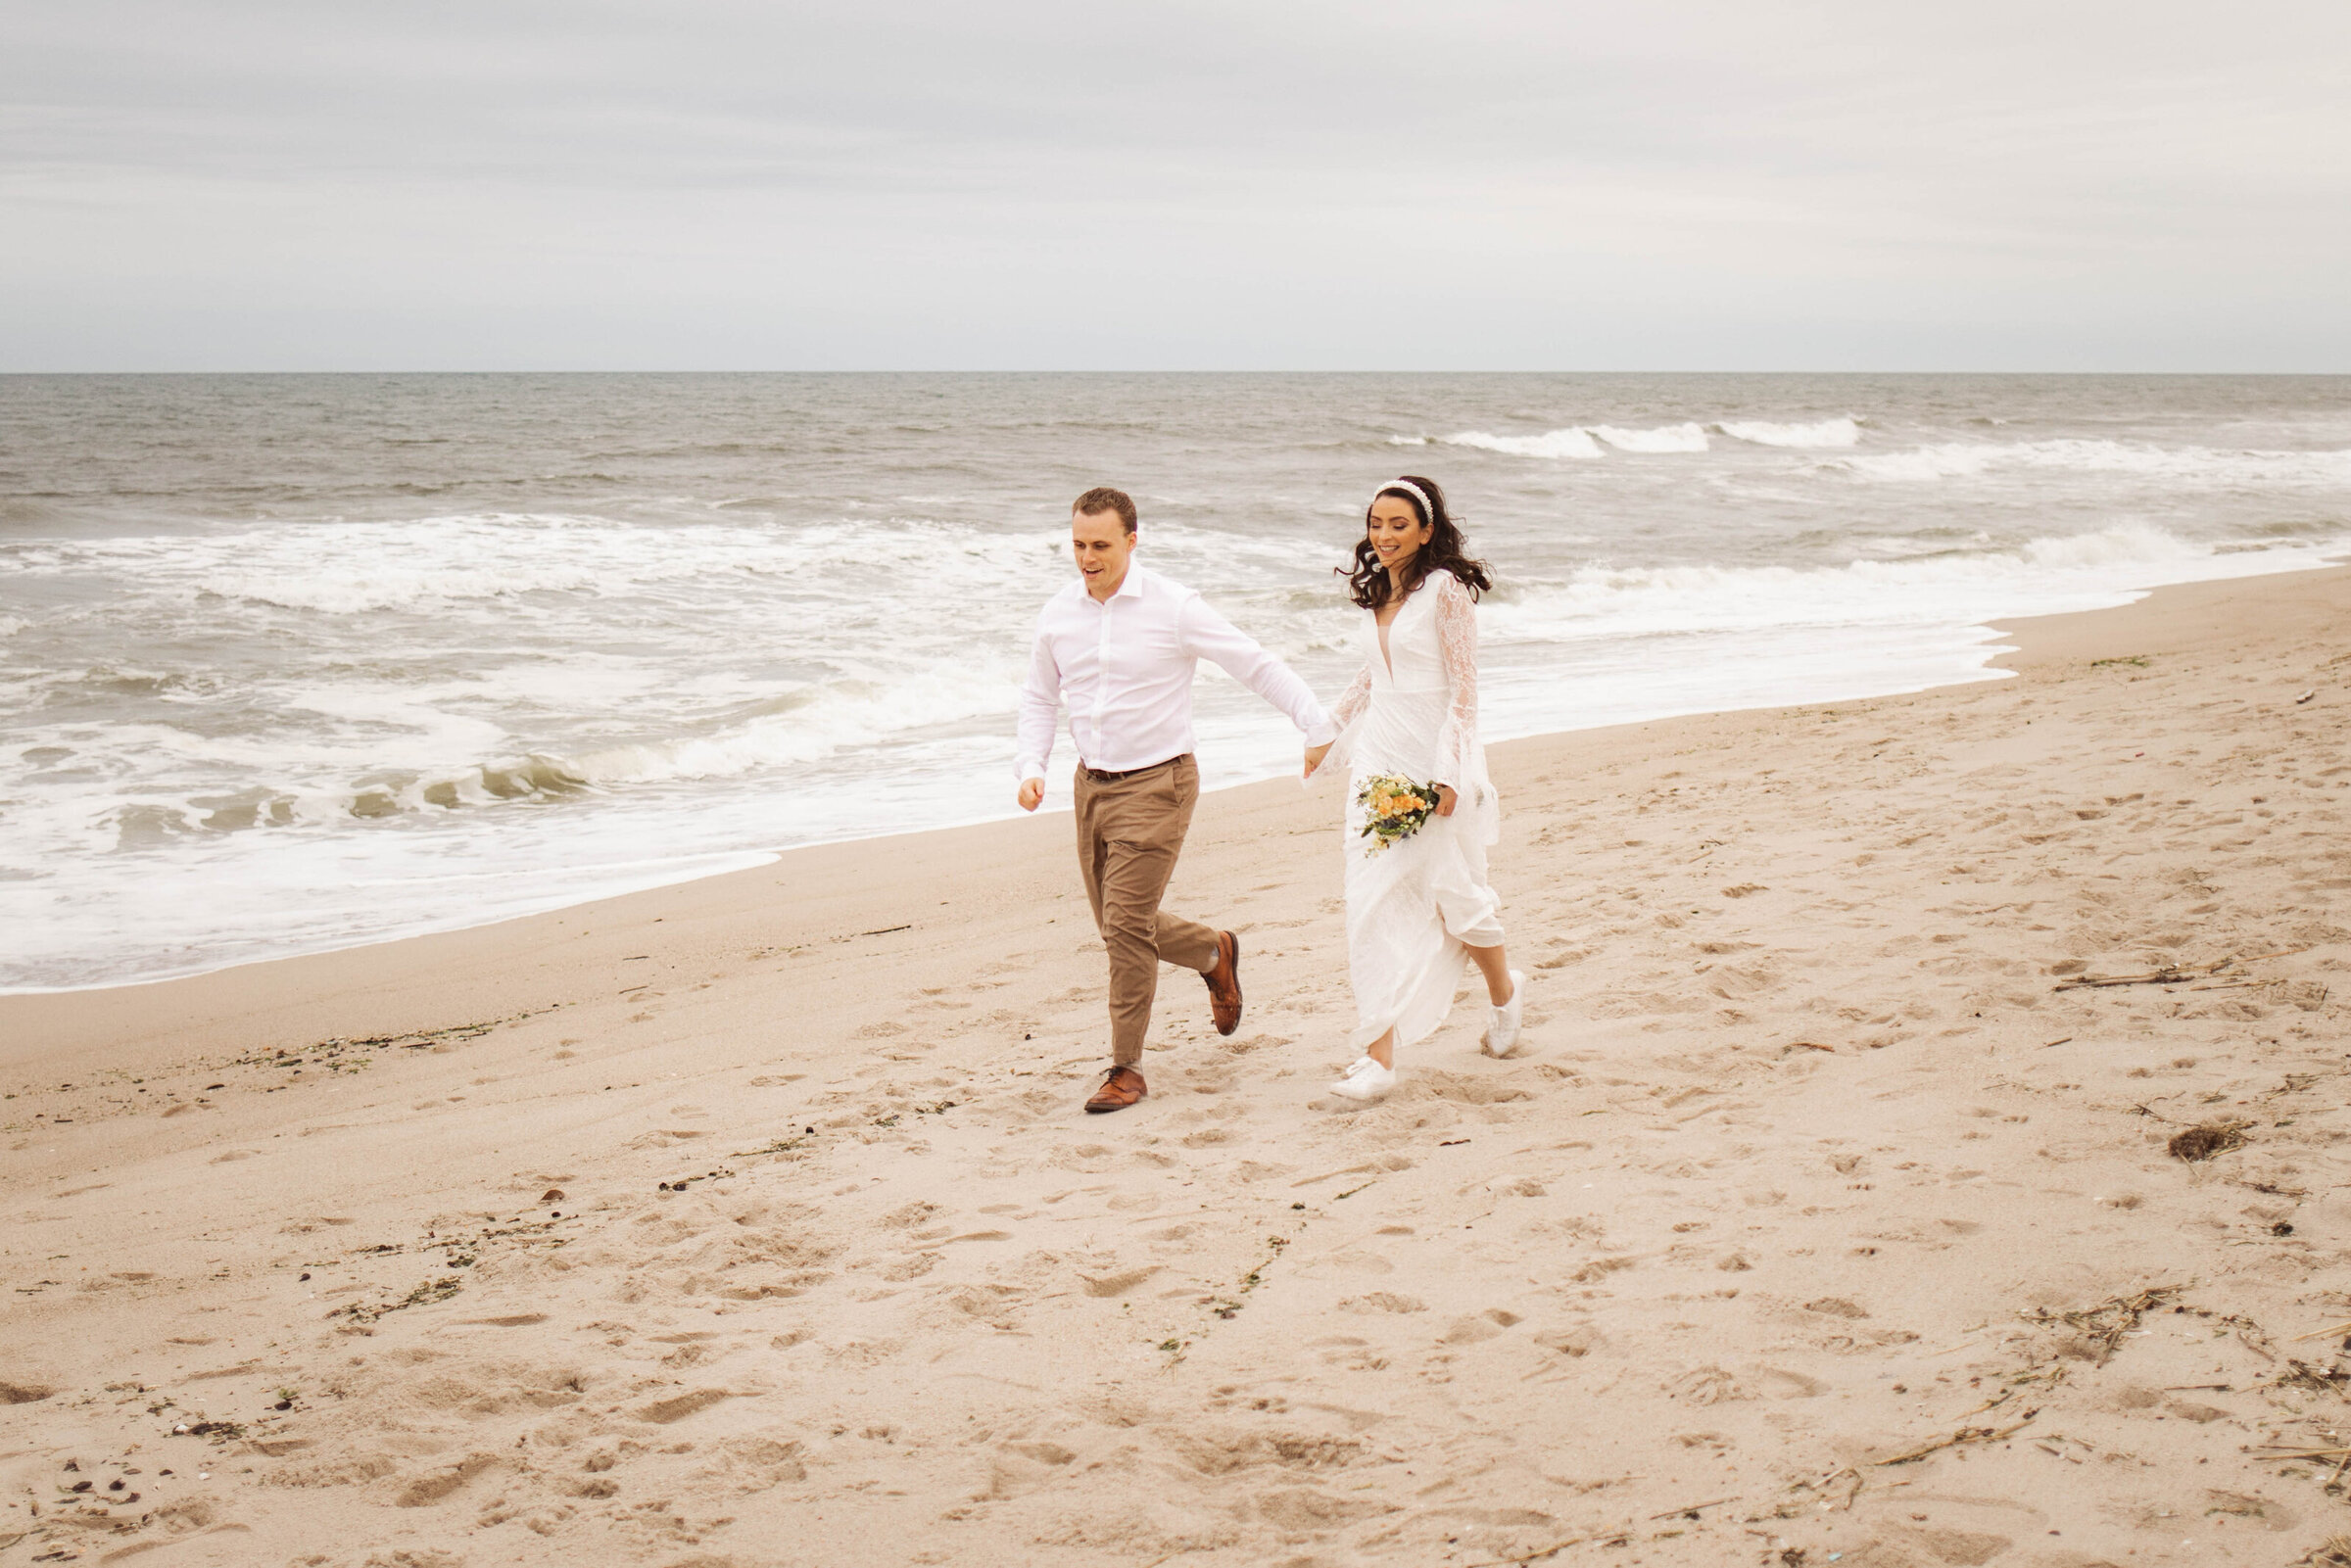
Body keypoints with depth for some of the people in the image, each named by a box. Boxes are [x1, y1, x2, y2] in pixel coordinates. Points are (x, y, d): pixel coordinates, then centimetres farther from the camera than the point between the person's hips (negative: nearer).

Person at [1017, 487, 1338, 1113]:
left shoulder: (1172, 607, -13)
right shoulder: (1059, 613, 2)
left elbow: (1258, 667, -8)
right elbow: (1039, 697, 17)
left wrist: (1321, 727, -12)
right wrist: (1032, 768, 2)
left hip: (1156, 785, -6)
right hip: (1092, 782, 6)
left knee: (1127, 925, -11)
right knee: (1117, 923, 12)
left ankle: (1126, 1069, 1)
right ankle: (1214, 953, 41)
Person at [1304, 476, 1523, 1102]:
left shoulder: (1445, 589, -9)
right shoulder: (1380, 592, 12)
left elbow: (1463, 688, -12)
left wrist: (1449, 773, -17)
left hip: (1435, 760, -6)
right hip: (1378, 760, 6)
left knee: (1455, 893, 6)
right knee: (1372, 904, -3)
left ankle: (1502, 991, 37)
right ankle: (1379, 1055, -4)